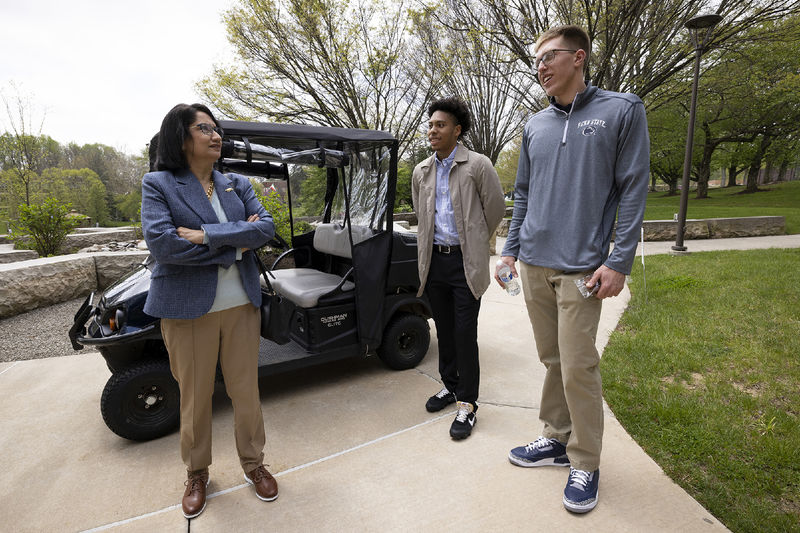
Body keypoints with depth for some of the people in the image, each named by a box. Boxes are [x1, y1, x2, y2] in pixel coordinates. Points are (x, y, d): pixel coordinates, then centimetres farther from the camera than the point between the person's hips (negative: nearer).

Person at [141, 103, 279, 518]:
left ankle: (253, 463, 33)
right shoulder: (158, 184, -2)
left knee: (246, 390, 12)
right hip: (188, 308, -3)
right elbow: (161, 242, -17)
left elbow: (266, 227, -6)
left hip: (241, 303, 3)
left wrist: (208, 235, -18)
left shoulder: (238, 184, 9)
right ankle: (196, 473, 35)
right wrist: (235, 242, -14)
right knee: (195, 396, 12)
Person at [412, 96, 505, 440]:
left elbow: (496, 209, 0)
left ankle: (467, 403, 11)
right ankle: (450, 385, 32)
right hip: (433, 259, 5)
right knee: (444, 329, 14)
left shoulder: (478, 166, -6)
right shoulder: (421, 172, 10)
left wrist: (472, 242, 9)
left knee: (465, 333, -3)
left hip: (465, 261, -5)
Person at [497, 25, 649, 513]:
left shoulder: (621, 111, 1)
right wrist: (512, 250, 12)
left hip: (581, 267, -4)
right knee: (552, 359, 13)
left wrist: (619, 262, -11)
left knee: (578, 367, -2)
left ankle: (586, 463, 17)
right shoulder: (535, 126, 14)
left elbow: (633, 191, -4)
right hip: (534, 265, 5)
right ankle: (557, 439, 29)